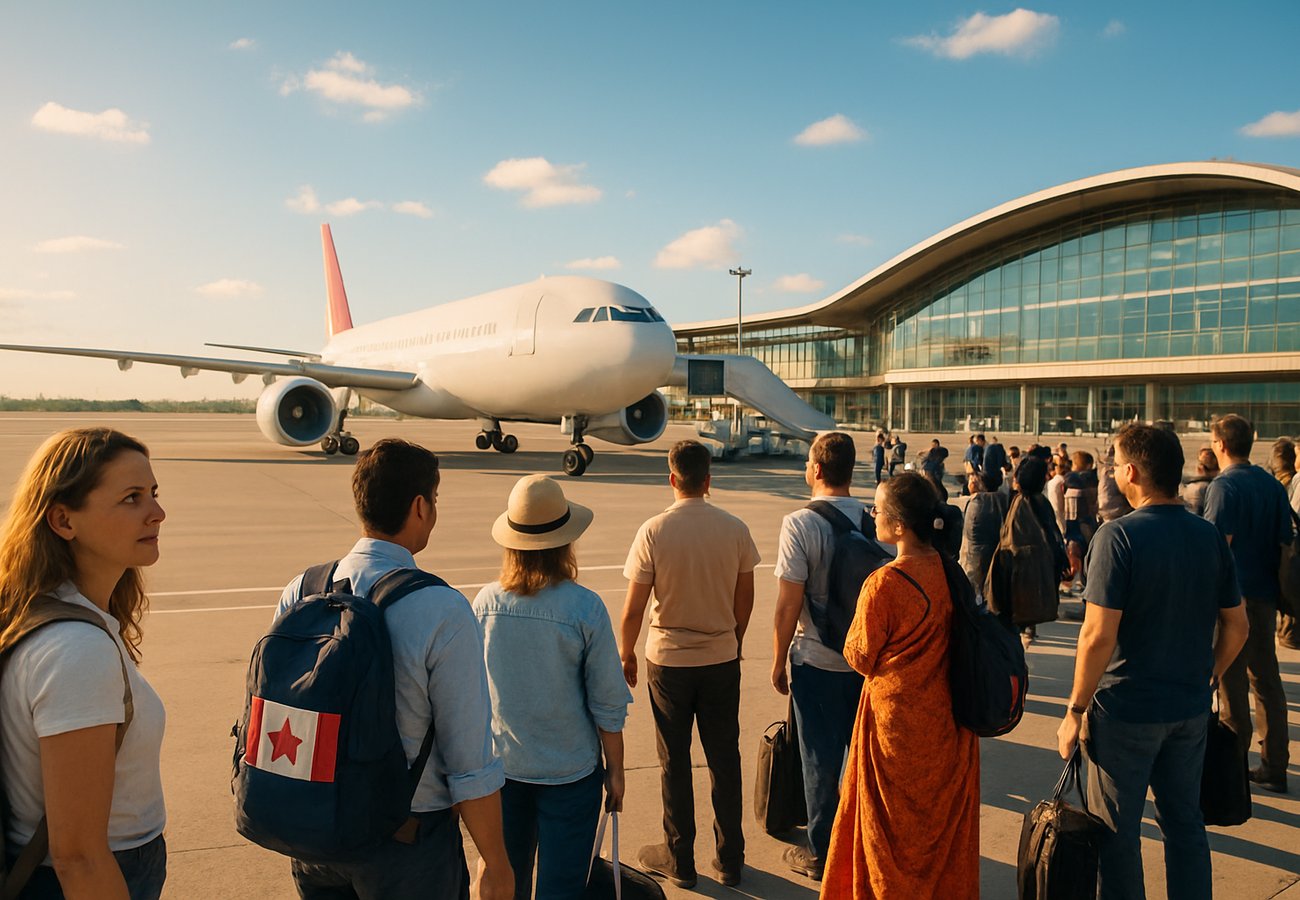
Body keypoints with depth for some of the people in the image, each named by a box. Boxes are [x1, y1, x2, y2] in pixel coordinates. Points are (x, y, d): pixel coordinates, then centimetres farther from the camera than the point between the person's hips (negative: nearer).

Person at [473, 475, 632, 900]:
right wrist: (615, 769, 2)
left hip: (502, 765, 3)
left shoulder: (486, 602, -10)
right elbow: (607, 704, -13)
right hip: (570, 768, -3)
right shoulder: (585, 608, -19)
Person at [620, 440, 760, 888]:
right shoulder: (735, 529, -7)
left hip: (668, 661, -2)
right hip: (722, 659, 2)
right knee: (725, 759, 14)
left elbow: (633, 609, -11)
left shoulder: (654, 531, -15)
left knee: (674, 763, 12)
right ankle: (730, 859, 26)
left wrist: (627, 654, 5)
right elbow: (745, 599, 3)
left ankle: (679, 859, 24)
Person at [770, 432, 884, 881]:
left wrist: (778, 662, -4)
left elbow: (788, 604, -17)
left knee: (821, 760, 9)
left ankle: (821, 853, 23)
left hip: (818, 662, -5)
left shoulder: (800, 524, -18)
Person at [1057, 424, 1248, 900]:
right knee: (1185, 823, 20)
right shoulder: (1210, 538, 1)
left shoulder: (1119, 535, -19)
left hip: (1127, 710, -6)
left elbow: (1099, 636, -21)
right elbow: (1236, 628, 7)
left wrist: (1076, 710, -12)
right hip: (1190, 710, 6)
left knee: (1117, 833, 9)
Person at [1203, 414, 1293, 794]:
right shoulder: (1274, 486, 8)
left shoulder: (1224, 486, -14)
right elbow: (1285, 542, 11)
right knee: (1267, 681, 14)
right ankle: (1274, 766, 21)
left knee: (1231, 684, 2)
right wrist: (1278, 588, 19)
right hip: (1266, 597, 7)